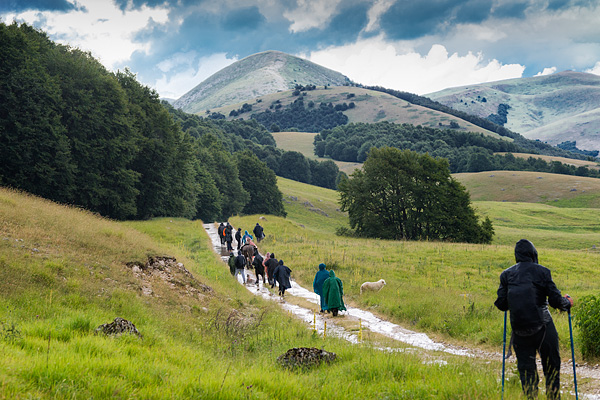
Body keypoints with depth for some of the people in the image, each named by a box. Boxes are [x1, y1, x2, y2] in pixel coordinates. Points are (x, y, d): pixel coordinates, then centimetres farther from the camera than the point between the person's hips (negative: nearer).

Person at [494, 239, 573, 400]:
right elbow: (555, 300, -5)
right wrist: (567, 303, 16)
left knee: (526, 368, 9)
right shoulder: (542, 272, -3)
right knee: (552, 366, 10)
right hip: (542, 327, -2)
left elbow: (501, 304, 3)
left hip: (519, 329, 3)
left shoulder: (506, 274, 5)